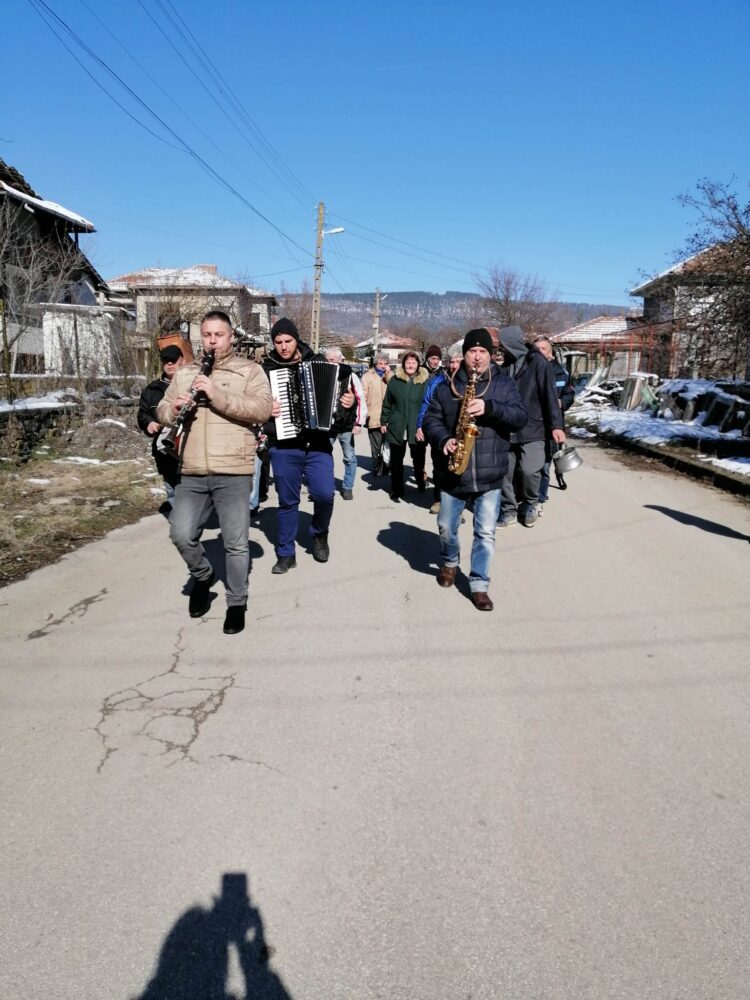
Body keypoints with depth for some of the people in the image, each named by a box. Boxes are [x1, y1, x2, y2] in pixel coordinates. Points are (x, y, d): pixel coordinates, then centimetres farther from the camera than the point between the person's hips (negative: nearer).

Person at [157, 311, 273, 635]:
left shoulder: (249, 370, 3)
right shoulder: (184, 373, 17)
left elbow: (262, 409, -12)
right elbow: (162, 411, 17)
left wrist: (218, 395, -20)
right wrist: (174, 408, -7)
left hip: (232, 471, -4)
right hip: (191, 472, 4)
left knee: (235, 543, 2)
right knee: (181, 534, -1)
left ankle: (237, 603, 18)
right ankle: (202, 576, 28)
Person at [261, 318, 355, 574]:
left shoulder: (317, 361, 5)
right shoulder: (266, 369, 2)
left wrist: (351, 401, -10)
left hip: (317, 443, 0)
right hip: (283, 446, 0)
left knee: (325, 494, -10)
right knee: (287, 501, 7)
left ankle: (319, 534, 22)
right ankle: (286, 554, 21)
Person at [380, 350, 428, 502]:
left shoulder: (425, 382, 1)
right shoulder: (395, 380, 3)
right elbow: (387, 403, 8)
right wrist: (384, 421, 7)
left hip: (417, 428, -1)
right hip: (397, 427, 1)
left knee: (418, 458, 8)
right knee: (396, 460, 6)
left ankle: (420, 483, 34)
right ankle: (397, 490, 17)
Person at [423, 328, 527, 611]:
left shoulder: (503, 384, 2)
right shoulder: (446, 386, 4)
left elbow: (520, 417, -8)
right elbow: (430, 419, 3)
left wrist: (490, 408, -23)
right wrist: (443, 440, -16)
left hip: (489, 474, -1)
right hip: (453, 472, 1)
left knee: (486, 532, 1)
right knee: (446, 527, 13)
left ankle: (479, 585, 11)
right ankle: (449, 562, 42)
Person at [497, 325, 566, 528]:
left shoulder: (537, 362, -6)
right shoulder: (507, 365, 11)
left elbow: (550, 395, -10)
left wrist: (556, 425, -14)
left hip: (532, 429, -5)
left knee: (529, 470, -12)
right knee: (505, 471, 3)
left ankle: (530, 504, 14)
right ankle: (509, 510, 16)